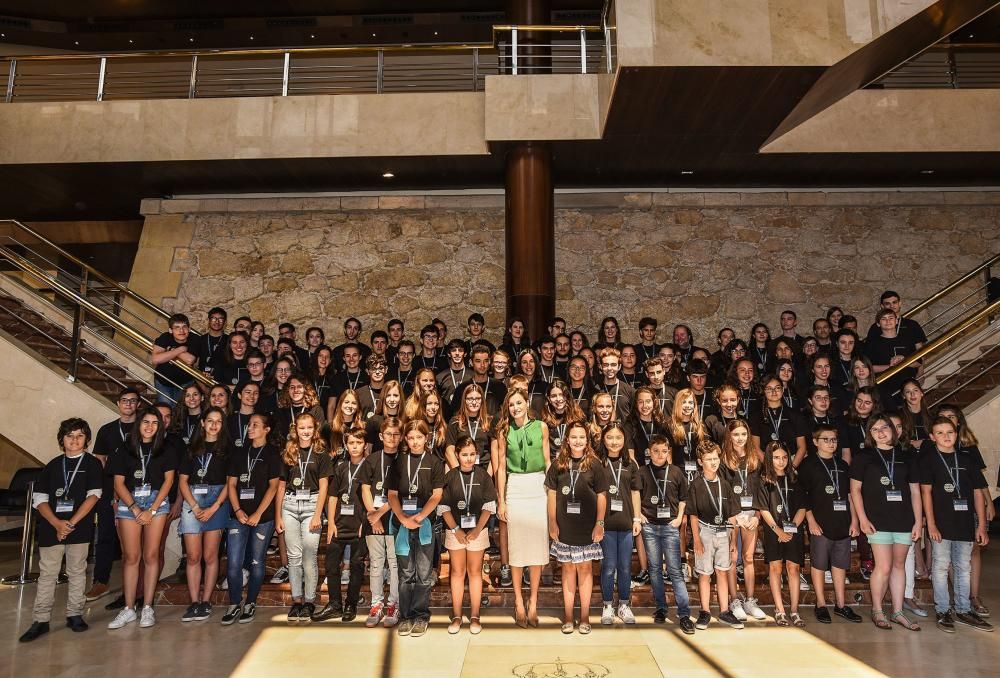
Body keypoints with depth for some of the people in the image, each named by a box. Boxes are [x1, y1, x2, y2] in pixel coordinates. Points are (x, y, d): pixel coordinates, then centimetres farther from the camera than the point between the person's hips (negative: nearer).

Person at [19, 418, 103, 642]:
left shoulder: (93, 464, 3)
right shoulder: (53, 466, 10)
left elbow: (93, 496, -5)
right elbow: (39, 499, 5)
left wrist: (71, 523, -12)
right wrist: (57, 524, -10)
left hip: (80, 529, -2)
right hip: (51, 528, 2)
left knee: (77, 572, 5)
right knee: (47, 573, 4)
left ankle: (74, 615, 16)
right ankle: (40, 620, 10)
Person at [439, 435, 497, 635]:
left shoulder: (483, 476, -2)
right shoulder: (450, 477, -2)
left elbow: (488, 506, -2)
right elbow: (443, 507, -1)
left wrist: (477, 529, -10)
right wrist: (456, 530, -9)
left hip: (477, 530, 0)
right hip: (455, 530, 0)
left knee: (475, 572, 5)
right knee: (457, 572, 6)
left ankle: (474, 616, 14)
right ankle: (456, 616, 15)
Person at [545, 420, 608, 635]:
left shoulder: (594, 464, -4)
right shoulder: (558, 464, 1)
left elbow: (601, 496, -1)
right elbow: (552, 494, 4)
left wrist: (600, 524, -5)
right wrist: (552, 523, 1)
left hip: (587, 527, -1)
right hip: (565, 527, 2)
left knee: (585, 569, 7)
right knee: (568, 569, 10)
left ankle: (584, 617, 18)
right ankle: (568, 617, 20)